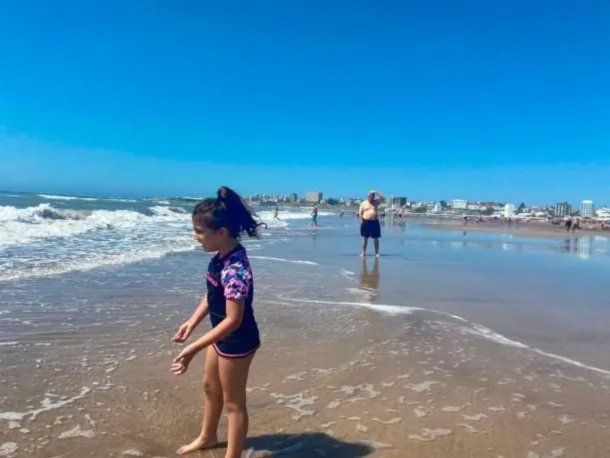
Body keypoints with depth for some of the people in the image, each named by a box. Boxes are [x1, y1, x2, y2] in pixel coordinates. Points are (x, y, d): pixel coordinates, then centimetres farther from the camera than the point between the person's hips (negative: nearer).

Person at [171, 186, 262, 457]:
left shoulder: (235, 269, -33)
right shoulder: (220, 256, -4)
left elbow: (233, 320, -32)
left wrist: (193, 349, -33)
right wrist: (192, 322, 5)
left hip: (237, 341, -10)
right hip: (221, 336, 10)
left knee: (233, 402, 8)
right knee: (210, 386, 28)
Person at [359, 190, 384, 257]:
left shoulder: (376, 202, 8)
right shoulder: (363, 203, 3)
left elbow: (383, 199, -4)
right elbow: (360, 213, 3)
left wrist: (377, 193, -9)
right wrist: (361, 221, -5)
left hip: (375, 222, 1)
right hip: (366, 222, -1)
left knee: (376, 238, 2)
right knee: (365, 238, 5)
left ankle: (376, 253, 9)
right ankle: (363, 252, 11)